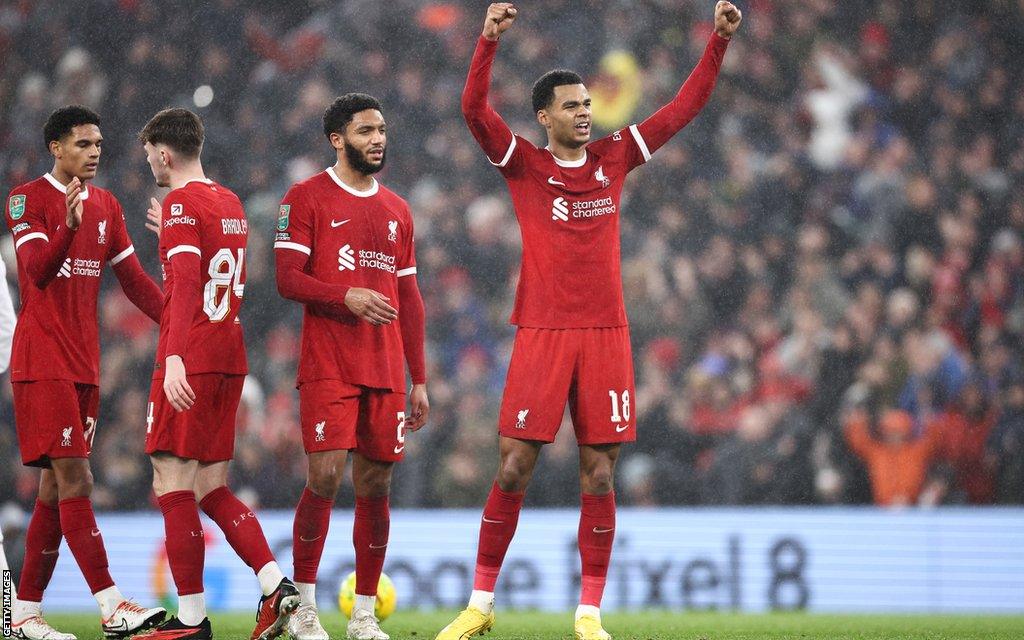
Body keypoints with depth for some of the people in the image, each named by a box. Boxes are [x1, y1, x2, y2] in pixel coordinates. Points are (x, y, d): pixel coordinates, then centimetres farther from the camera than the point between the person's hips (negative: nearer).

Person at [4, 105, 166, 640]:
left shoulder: (106, 206, 15)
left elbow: (134, 280, 17)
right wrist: (68, 225, -36)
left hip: (84, 364, 7)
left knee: (55, 486, 7)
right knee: (75, 481, -12)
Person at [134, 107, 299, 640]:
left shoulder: (181, 204, -9)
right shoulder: (230, 203, 16)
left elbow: (185, 282, -23)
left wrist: (174, 359, -31)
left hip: (190, 361, -9)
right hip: (230, 357, 9)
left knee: (172, 487, -4)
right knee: (210, 489, 12)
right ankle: (275, 585, -3)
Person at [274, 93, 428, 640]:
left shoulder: (396, 210, 17)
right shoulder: (307, 198, 1)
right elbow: (287, 279, -7)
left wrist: (419, 379, 15)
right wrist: (348, 296, -23)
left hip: (386, 370, 5)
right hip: (328, 365, -5)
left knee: (376, 484, 3)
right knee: (325, 475, -13)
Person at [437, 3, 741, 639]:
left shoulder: (613, 158, 11)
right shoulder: (525, 164, 3)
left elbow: (683, 108, 13)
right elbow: (476, 110, -12)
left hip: (606, 335, 3)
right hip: (542, 335, -3)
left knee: (599, 478, 2)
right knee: (513, 470, -3)